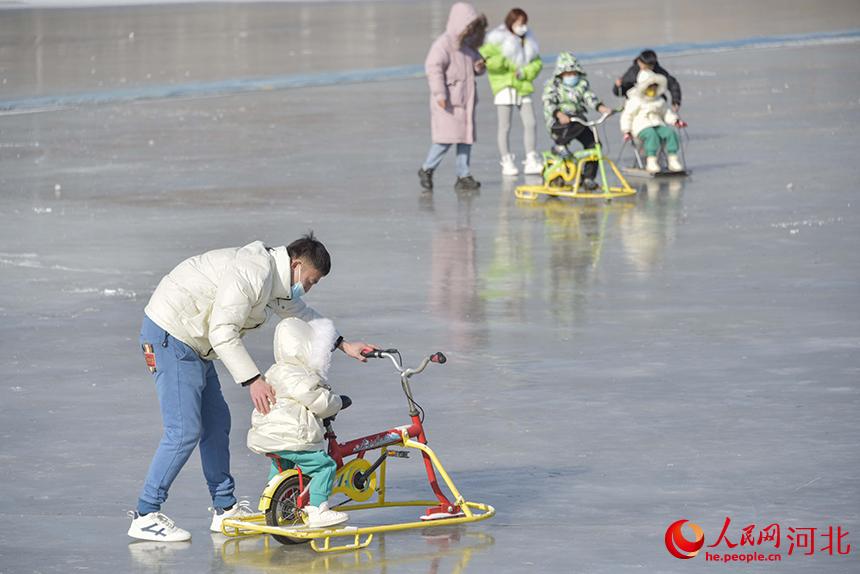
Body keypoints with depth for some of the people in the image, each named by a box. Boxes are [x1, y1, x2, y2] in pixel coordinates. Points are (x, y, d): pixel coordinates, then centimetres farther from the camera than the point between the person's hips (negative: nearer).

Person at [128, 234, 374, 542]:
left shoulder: (274, 279, 12)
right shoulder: (252, 273, -22)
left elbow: (302, 314, 30)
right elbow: (223, 333, -27)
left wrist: (343, 345, 27)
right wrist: (253, 380, -27)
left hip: (193, 343, 11)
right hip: (169, 336, -11)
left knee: (217, 422, 13)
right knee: (185, 430, -13)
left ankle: (225, 508, 21)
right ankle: (145, 516, -9)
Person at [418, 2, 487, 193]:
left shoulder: (468, 44, 15)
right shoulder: (443, 44, -12)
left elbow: (476, 65, 28)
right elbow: (433, 67, -20)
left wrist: (479, 66, 2)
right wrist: (439, 94, -26)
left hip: (465, 100, 8)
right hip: (448, 101, -8)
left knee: (466, 137, 5)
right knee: (448, 137, -11)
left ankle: (464, 176, 9)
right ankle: (427, 170, 5)